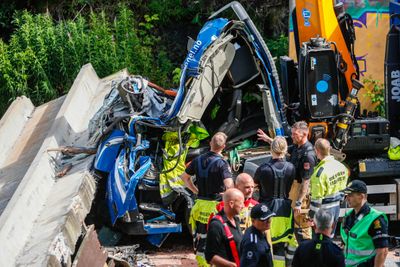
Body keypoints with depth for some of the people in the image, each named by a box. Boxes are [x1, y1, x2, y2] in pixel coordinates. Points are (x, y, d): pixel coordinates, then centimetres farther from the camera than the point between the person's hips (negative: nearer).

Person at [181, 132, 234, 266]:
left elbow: (184, 177, 15)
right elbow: (229, 185, -26)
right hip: (215, 206, -6)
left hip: (200, 205, 6)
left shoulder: (198, 160, 4)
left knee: (199, 238, 15)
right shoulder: (221, 163, -15)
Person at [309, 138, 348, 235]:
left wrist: (313, 215, -13)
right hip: (336, 207, 7)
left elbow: (317, 198, -21)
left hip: (324, 209, -7)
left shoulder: (320, 172, -25)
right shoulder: (341, 166, -1)